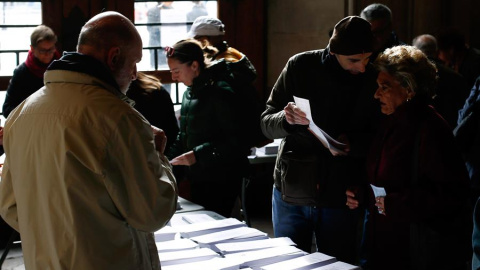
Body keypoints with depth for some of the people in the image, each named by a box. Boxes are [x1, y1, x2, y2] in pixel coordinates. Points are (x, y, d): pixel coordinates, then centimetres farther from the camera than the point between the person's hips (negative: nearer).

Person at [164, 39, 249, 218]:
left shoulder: (220, 92, -15)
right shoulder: (189, 93, 12)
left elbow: (234, 140, -18)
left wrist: (197, 154, -23)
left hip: (221, 180, -8)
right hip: (197, 176, 8)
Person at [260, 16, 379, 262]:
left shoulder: (374, 80, -5)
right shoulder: (300, 66, -6)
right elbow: (267, 124, -3)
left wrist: (352, 143, -21)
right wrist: (287, 119, -25)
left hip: (341, 198, 0)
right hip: (291, 192, 0)